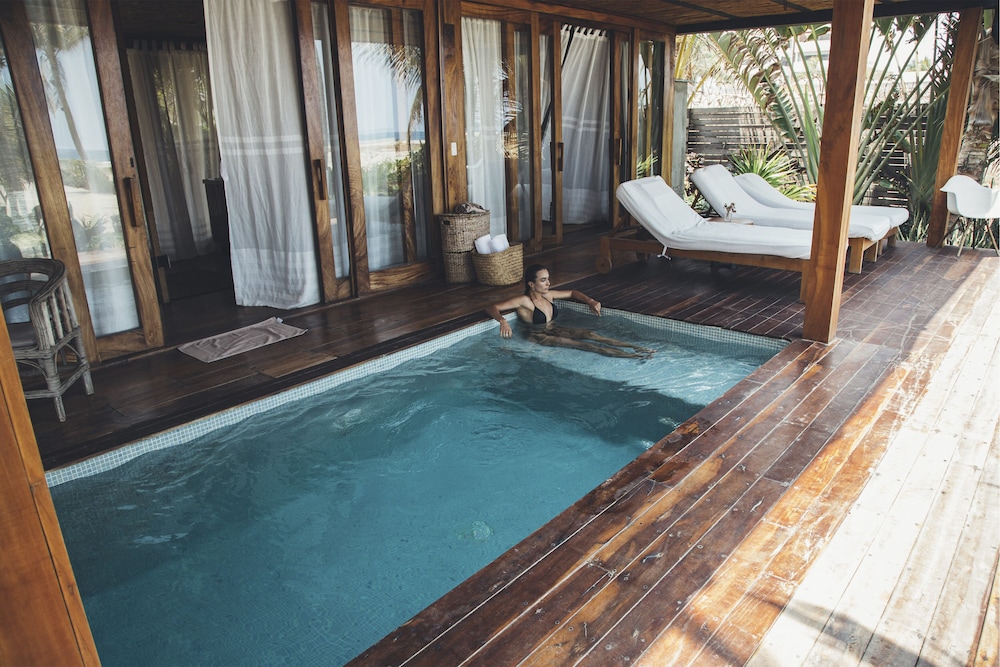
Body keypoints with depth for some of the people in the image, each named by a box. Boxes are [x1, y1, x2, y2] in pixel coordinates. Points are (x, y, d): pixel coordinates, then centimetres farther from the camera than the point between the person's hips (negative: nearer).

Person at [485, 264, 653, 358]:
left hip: (555, 331, 7)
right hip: (539, 336, -7)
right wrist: (502, 321, -39)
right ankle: (629, 356, -39)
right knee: (578, 343, -27)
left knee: (589, 334, -18)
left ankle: (636, 348, -29)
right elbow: (491, 308, -20)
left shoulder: (548, 295, 10)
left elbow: (572, 293, 27)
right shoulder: (524, 301, -12)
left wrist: (590, 301, 11)